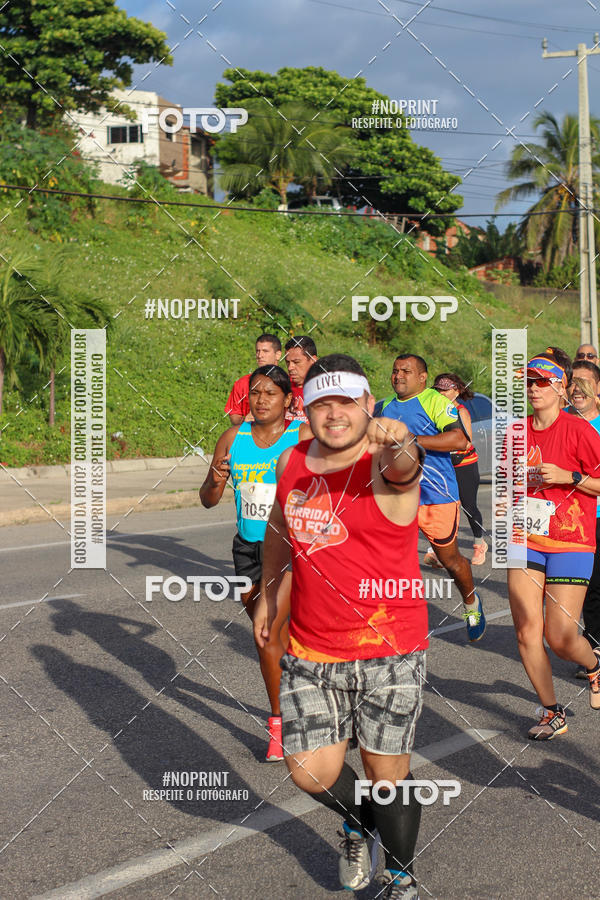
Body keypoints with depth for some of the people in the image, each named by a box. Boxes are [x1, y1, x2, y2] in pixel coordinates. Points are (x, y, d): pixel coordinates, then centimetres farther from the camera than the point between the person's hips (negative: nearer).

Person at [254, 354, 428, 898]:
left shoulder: (386, 466, -14)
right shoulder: (291, 464, 3)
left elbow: (403, 467, -40)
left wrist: (397, 444, -62)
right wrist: (267, 595, 27)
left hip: (389, 651, -4)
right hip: (311, 651, 4)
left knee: (388, 775, 6)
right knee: (311, 771, -2)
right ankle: (357, 824, 34)